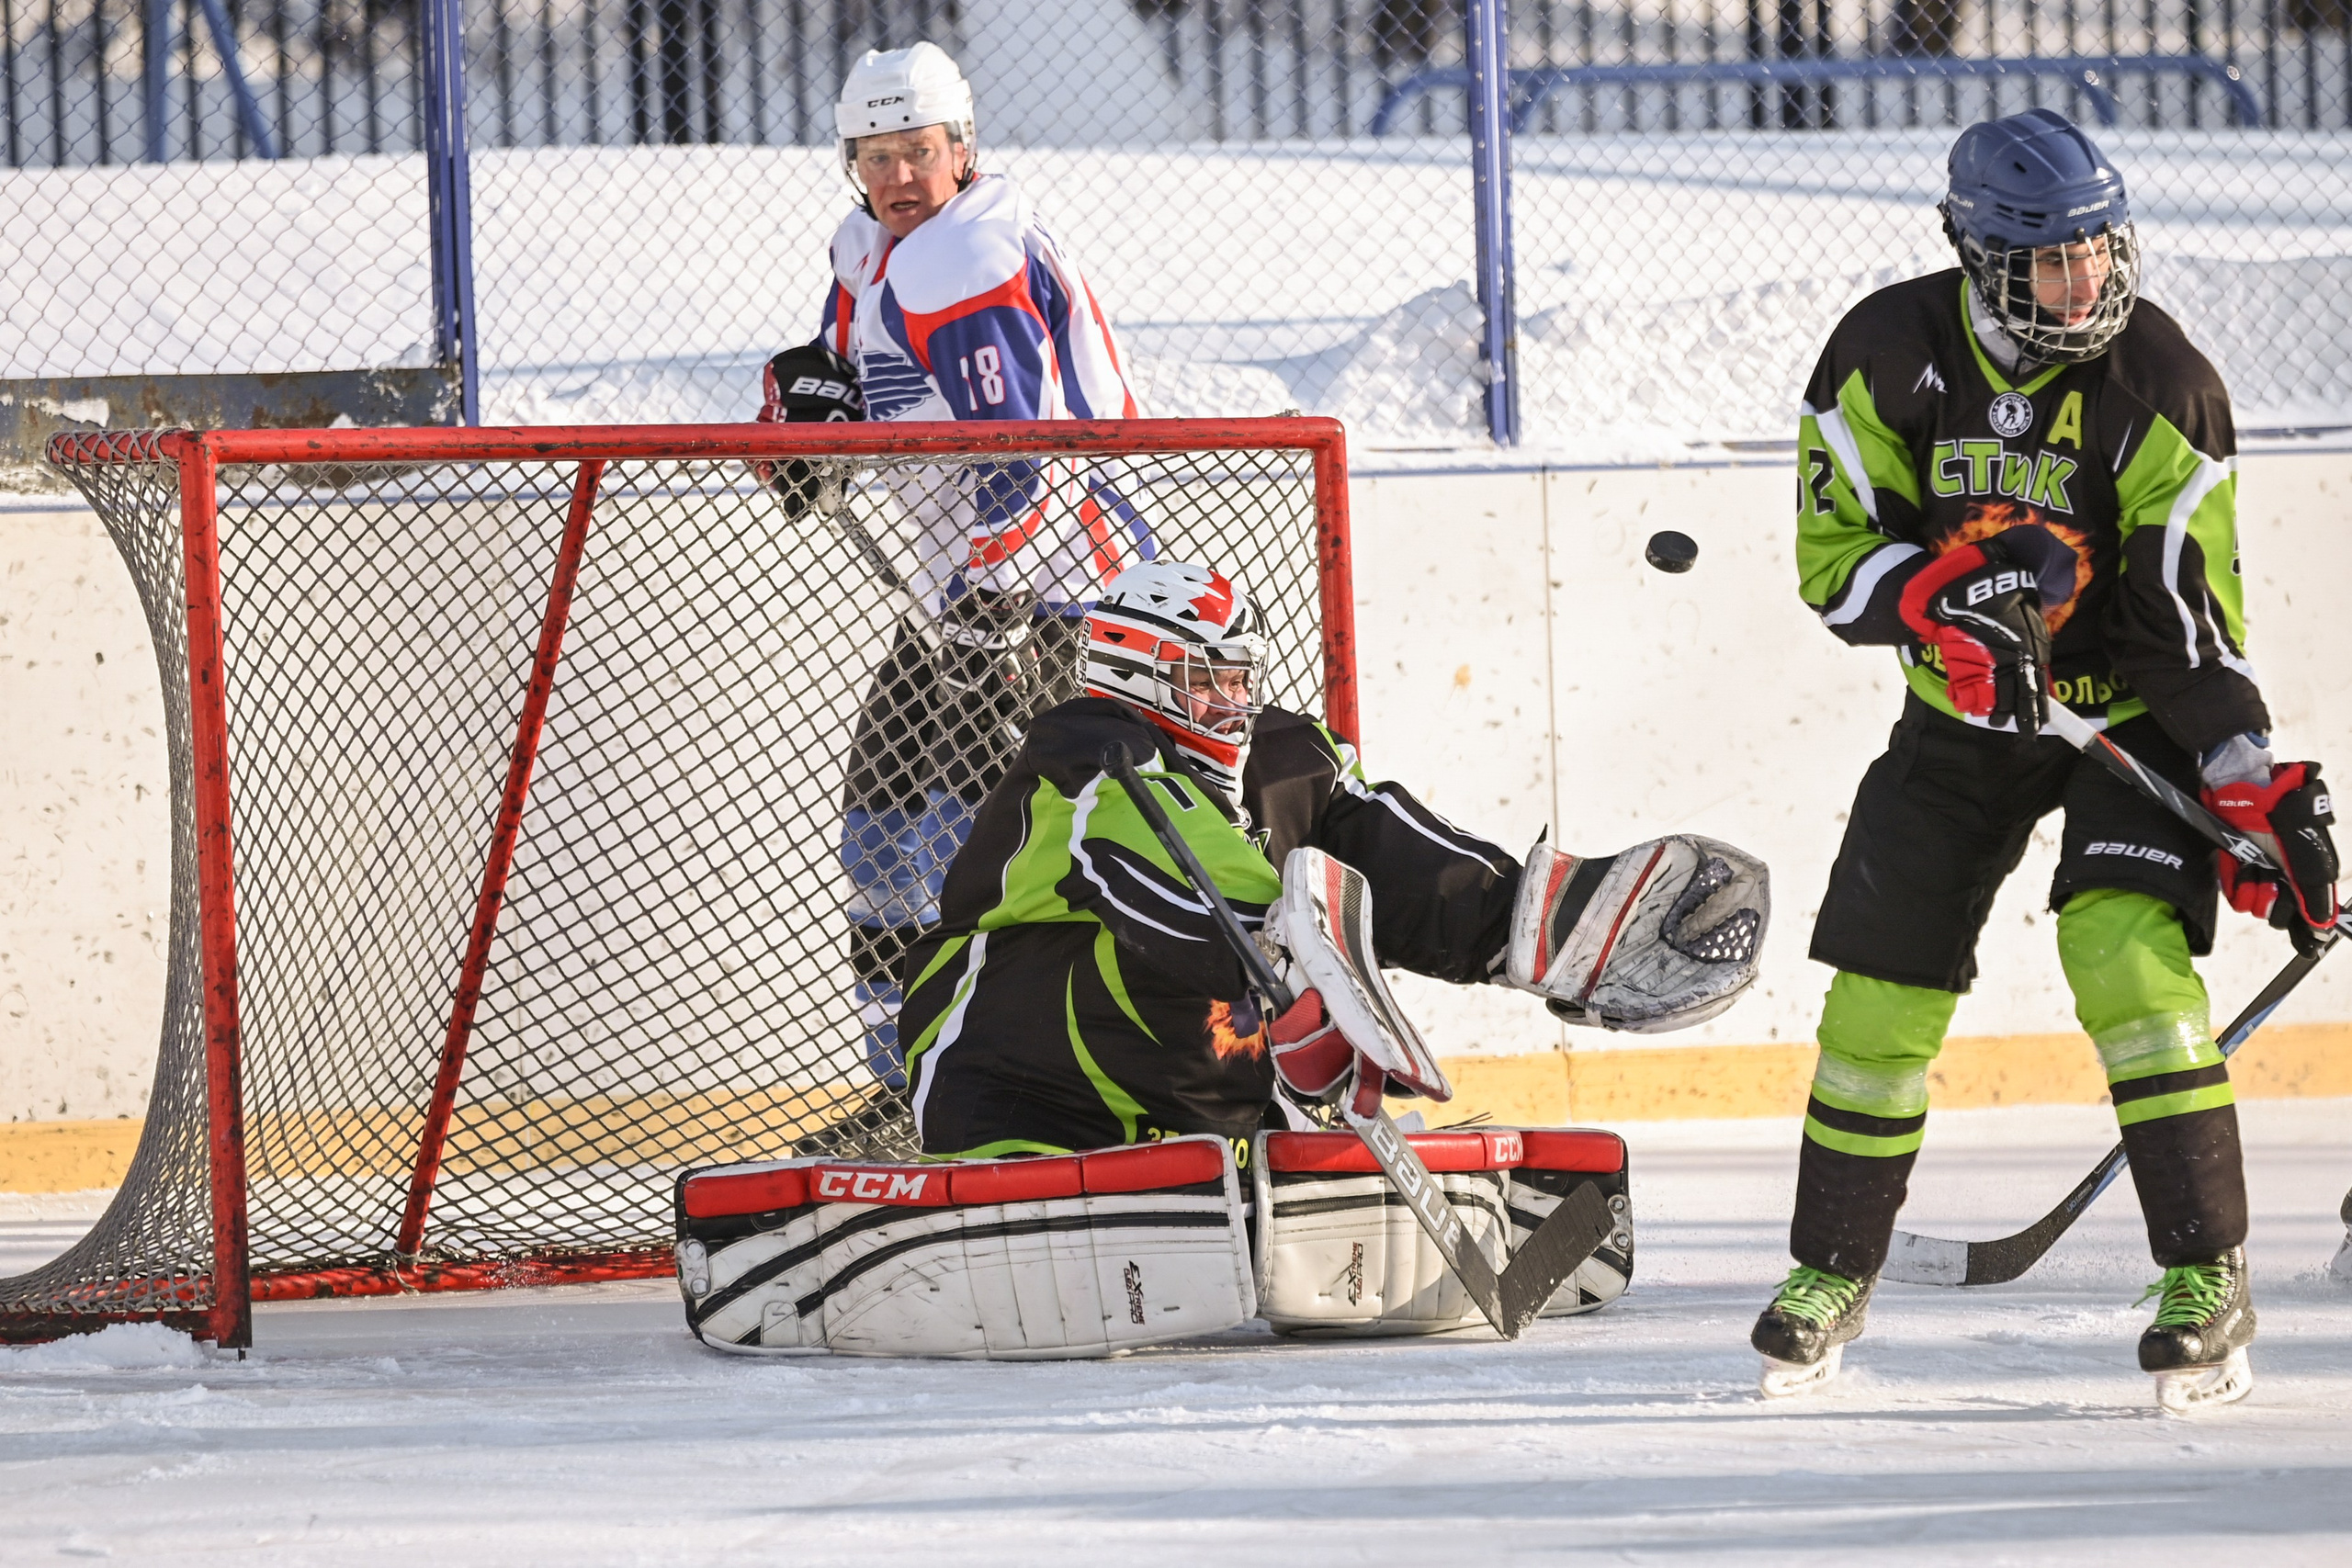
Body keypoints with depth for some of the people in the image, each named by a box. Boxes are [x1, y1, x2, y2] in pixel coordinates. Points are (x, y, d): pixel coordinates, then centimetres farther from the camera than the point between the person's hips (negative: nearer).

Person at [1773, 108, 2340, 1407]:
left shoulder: (2159, 385, -19)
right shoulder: (1890, 356, -14)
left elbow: (2194, 625, -17)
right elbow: (1833, 557, -10)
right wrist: (1945, 594, -31)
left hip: (2127, 711, -3)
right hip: (1960, 715, 3)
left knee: (2127, 951, -23)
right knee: (1882, 990, 3)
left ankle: (2207, 1280, -17)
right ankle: (1831, 1273, 24)